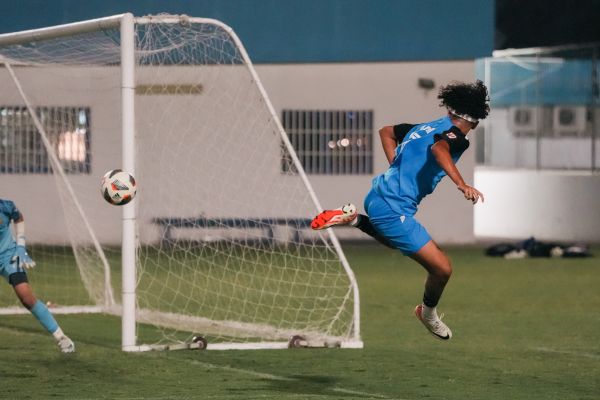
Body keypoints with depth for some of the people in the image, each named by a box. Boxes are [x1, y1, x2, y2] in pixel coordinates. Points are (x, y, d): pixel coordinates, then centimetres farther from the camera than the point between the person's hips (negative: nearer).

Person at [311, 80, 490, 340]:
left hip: (378, 194, 9)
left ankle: (353, 218, 26)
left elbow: (386, 131, 29)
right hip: (394, 209, -9)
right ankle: (428, 314, 20)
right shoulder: (457, 136, -12)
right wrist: (461, 185, -46)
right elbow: (439, 148, -37)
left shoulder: (424, 127, 13)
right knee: (442, 268, -5)